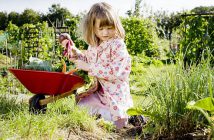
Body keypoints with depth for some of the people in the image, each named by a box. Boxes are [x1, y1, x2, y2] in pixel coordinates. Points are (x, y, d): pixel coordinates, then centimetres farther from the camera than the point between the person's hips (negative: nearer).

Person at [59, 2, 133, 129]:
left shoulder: (118, 45, -19)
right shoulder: (94, 45, 4)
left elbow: (114, 72, -28)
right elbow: (86, 60, 23)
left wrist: (89, 67, -27)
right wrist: (72, 48, 9)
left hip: (114, 93, -7)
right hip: (99, 89, 7)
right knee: (80, 105, 14)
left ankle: (132, 118, 17)